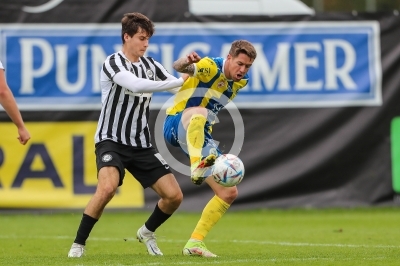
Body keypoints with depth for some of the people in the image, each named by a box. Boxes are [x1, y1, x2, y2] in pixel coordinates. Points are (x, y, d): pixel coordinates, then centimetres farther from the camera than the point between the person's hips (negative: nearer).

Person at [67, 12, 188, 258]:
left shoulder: (150, 65, 8)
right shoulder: (113, 63, -12)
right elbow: (137, 85, -30)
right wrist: (178, 81, -31)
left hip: (141, 145, 6)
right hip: (112, 141, -6)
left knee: (174, 196, -3)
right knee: (107, 187, -32)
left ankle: (147, 232, 26)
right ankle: (79, 243, -15)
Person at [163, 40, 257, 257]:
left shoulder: (239, 82, 7)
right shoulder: (211, 67, -16)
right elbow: (179, 67, -37)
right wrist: (186, 62, -59)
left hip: (200, 137, 8)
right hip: (176, 124, -7)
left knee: (229, 193, 0)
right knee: (198, 112, -44)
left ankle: (195, 243, 6)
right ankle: (197, 166, -58)